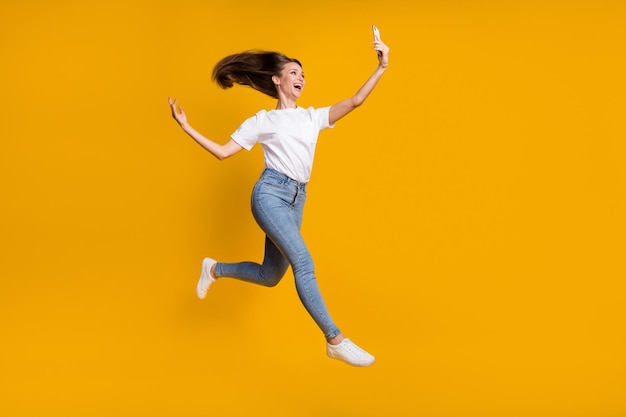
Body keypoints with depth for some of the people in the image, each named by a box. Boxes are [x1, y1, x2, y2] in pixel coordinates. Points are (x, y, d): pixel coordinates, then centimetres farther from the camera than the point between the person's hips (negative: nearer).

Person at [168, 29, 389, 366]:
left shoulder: (313, 117, 16)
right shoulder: (262, 121, 7)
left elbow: (354, 102, 3)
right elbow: (222, 152, 8)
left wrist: (381, 68, -8)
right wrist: (186, 127, 0)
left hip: (296, 200, 6)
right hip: (270, 194, -6)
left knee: (269, 277, 12)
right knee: (303, 262, -21)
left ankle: (214, 269, 38)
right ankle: (335, 340, -17)